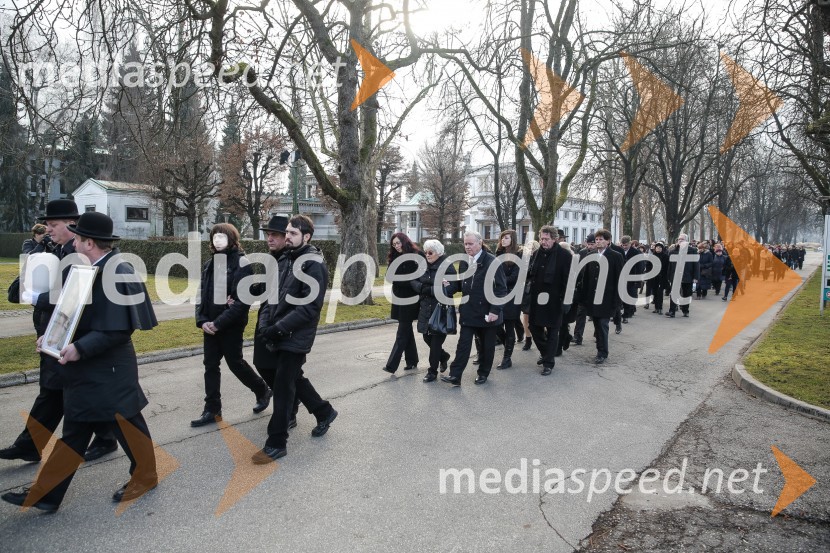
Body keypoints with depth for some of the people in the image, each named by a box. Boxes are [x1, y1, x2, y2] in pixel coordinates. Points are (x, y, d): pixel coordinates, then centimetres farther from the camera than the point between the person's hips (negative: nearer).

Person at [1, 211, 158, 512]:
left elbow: (118, 329, -25)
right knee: (74, 433, 18)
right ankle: (44, 494, 29)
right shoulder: (94, 269, 7)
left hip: (107, 372, -10)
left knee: (126, 425, 9)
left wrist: (80, 348, -25)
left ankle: (145, 477, 29)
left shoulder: (115, 274, -22)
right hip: (86, 371, 10)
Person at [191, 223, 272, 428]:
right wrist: (202, 320, -4)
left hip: (231, 325, -6)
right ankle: (212, 410, 19)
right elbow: (202, 295, 11)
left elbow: (244, 300, -18)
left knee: (235, 363, 5)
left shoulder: (241, 263, -12)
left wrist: (219, 323, -19)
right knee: (210, 366, 8)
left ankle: (262, 390, 28)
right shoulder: (210, 264, 9)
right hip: (210, 325, 6)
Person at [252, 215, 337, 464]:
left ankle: (276, 443, 9)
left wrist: (279, 328, -23)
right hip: (283, 334, 9)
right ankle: (324, 412, 38)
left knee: (282, 387, -3)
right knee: (294, 378, 19)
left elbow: (310, 306, -22)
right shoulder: (292, 259, 13)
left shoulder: (313, 264, -15)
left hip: (296, 337, -9)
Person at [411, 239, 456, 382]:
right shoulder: (423, 265, 9)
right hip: (425, 309, 6)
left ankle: (432, 371, 14)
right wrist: (423, 288, -17)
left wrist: (428, 289, -18)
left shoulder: (447, 266, -10)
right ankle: (443, 356, 40)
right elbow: (413, 282, 3)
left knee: (436, 340, 1)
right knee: (427, 337, 12)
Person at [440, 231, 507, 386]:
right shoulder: (463, 262, 6)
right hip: (468, 311, 4)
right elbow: (459, 284, 10)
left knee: (487, 344, 11)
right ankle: (455, 375, 5)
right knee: (463, 343, 2)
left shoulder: (492, 262, -13)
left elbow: (501, 289, -14)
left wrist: (495, 310, -18)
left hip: (487, 312, -4)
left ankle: (483, 373, 28)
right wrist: (446, 291, -10)